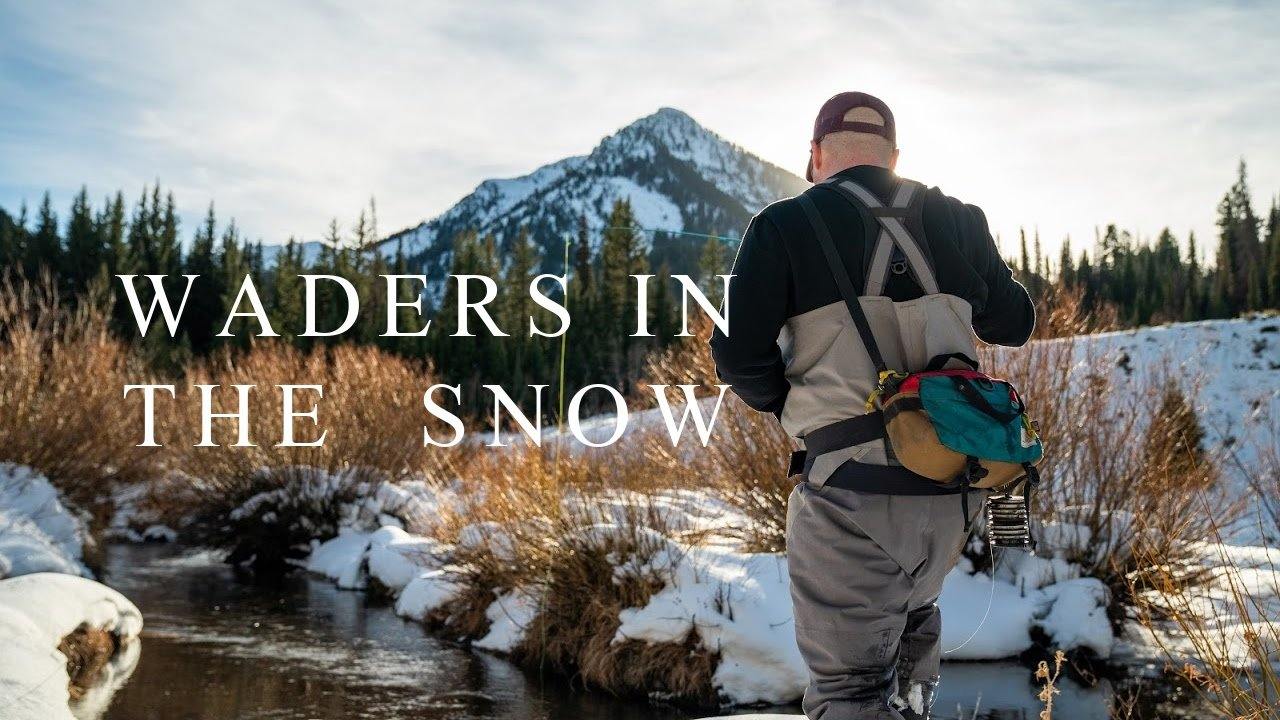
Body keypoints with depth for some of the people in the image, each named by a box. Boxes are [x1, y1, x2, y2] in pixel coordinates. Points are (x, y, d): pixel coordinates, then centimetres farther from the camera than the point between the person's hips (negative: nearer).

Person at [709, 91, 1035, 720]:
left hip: (851, 486, -5)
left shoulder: (785, 226, -4)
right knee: (914, 609, 33)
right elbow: (1015, 325, 20)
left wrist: (785, 403, 9)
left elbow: (739, 355, -11)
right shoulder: (958, 222, 9)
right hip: (956, 484, 5)